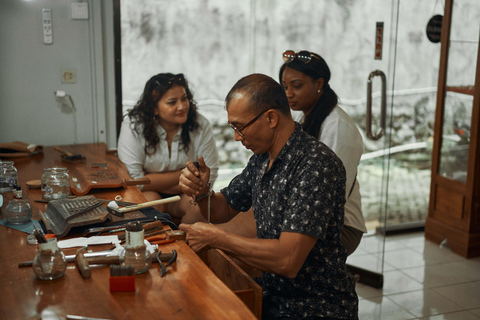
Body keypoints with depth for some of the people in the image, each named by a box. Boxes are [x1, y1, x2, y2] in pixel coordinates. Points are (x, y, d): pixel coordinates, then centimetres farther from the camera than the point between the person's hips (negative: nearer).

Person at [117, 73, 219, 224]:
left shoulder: (201, 126, -11)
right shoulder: (133, 126, -16)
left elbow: (209, 176, -11)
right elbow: (134, 179, -20)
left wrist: (155, 182, -17)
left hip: (184, 195, 2)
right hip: (146, 194, -2)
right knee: (151, 201, -32)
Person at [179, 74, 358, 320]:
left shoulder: (317, 165, -24)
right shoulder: (261, 159, 4)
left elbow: (287, 261, -30)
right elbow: (223, 210, 17)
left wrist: (216, 237, -20)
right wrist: (201, 192, -6)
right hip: (273, 295, 7)